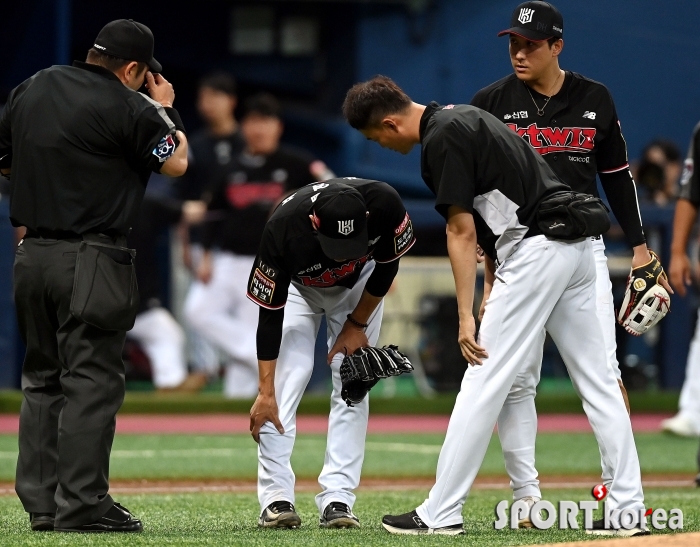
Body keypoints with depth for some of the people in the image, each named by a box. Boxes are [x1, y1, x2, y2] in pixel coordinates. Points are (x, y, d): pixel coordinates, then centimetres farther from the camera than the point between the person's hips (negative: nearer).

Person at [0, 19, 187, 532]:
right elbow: (176, 163, -4)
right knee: (92, 380, -5)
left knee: (43, 378, 13)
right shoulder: (128, 107, -11)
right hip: (91, 260, -7)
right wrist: (165, 109, 10)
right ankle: (82, 505, -8)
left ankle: (42, 503, 13)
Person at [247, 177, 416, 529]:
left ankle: (337, 499, -9)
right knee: (288, 378, -16)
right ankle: (275, 498, -15)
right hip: (296, 286, -2)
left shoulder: (384, 205, -37)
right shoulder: (283, 229, -41)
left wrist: (357, 324, -11)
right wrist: (265, 392, -31)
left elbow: (387, 266, -14)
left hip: (358, 286, 2)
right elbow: (269, 316, -32)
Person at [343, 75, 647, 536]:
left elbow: (462, 232, -13)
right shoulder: (463, 118, 20)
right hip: (575, 244, 10)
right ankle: (628, 508, 7)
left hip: (536, 251, -10)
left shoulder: (441, 139, -10)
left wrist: (466, 315, -13)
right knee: (598, 380, 8)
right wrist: (494, 287, 19)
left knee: (485, 380, -6)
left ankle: (441, 514, -3)